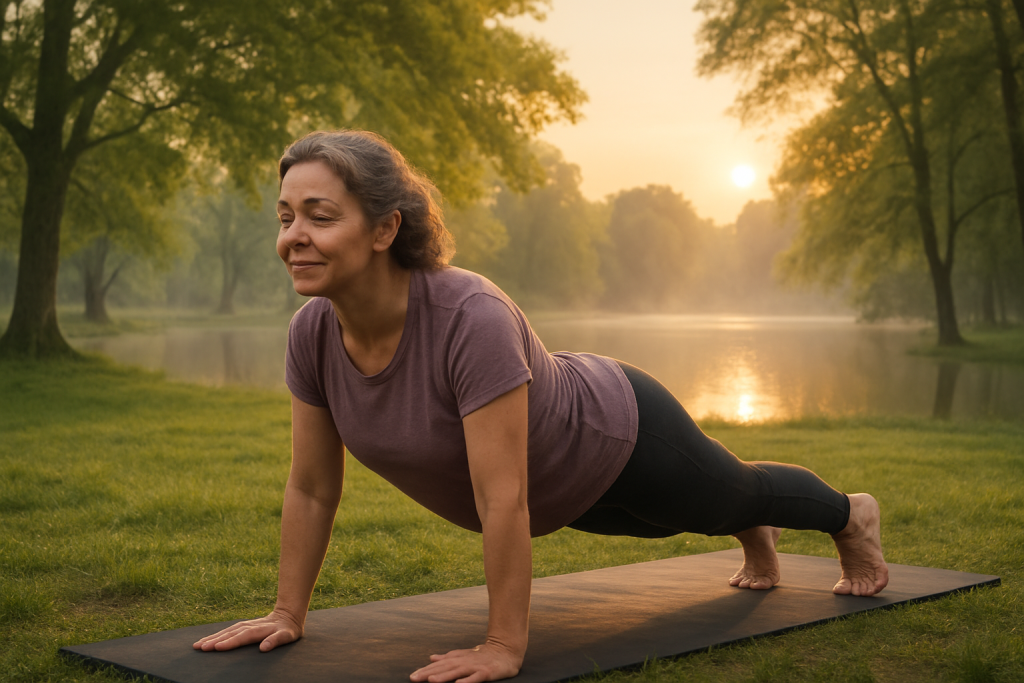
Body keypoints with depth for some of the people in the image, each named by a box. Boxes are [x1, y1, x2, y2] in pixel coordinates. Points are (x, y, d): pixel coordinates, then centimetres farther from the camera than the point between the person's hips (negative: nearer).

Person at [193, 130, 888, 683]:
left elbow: (503, 498, -42)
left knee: (732, 496, 26)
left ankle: (851, 516, 59)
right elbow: (312, 488, -14)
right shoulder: (314, 332, -25)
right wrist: (288, 613, -11)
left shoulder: (471, 318, -45)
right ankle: (756, 535, 70)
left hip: (617, 437, -6)